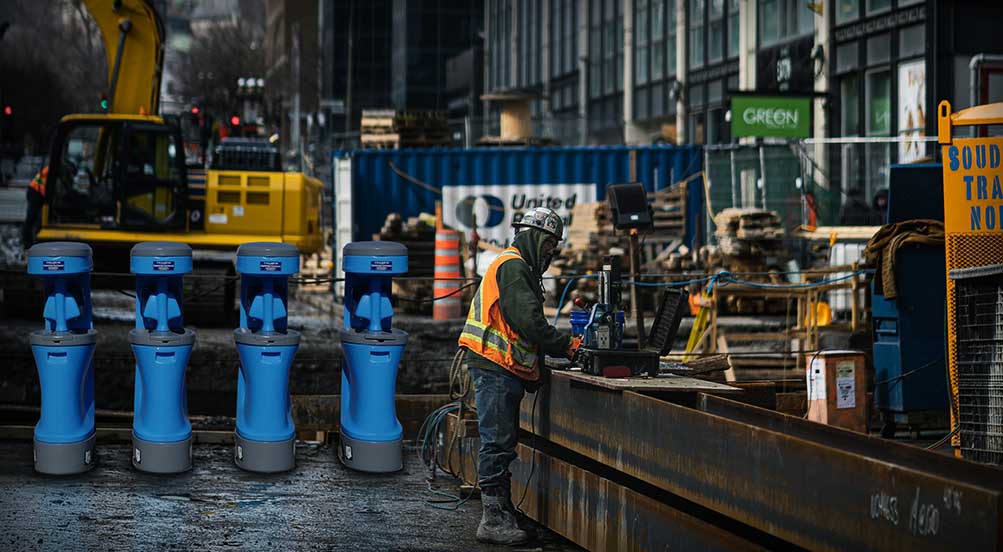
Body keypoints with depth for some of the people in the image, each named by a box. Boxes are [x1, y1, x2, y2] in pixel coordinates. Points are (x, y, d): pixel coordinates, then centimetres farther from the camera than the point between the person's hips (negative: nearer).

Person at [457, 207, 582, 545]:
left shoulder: (520, 269, 25)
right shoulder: (512, 267, -10)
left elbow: (528, 326, 23)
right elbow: (529, 322, -19)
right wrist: (566, 346, -12)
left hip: (507, 371, 11)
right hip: (495, 368, -11)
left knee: (503, 442, 14)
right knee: (498, 443, -10)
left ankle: (503, 512, 20)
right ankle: (493, 520, -11)